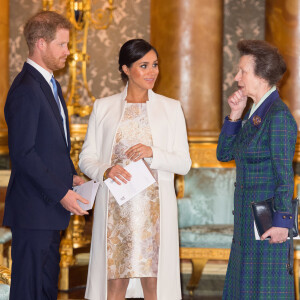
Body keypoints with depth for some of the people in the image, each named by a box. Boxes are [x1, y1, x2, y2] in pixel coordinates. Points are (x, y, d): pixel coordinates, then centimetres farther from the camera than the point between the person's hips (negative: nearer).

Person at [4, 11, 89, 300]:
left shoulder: (49, 83, 15)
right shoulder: (26, 90, -17)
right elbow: (23, 154, -21)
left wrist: (70, 176, 8)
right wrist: (61, 193, -19)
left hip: (49, 207, 10)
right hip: (33, 208, -10)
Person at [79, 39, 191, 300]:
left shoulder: (171, 108, 10)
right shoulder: (103, 107, 10)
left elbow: (184, 163, 6)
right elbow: (86, 158, 7)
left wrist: (153, 154, -11)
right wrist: (106, 171, -13)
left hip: (154, 206, 0)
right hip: (115, 206, 0)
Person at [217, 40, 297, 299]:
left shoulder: (278, 116, -15)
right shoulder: (255, 114, 13)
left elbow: (285, 174, -18)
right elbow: (224, 154, 13)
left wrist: (282, 222, -20)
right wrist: (235, 115, 1)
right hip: (249, 216, 10)